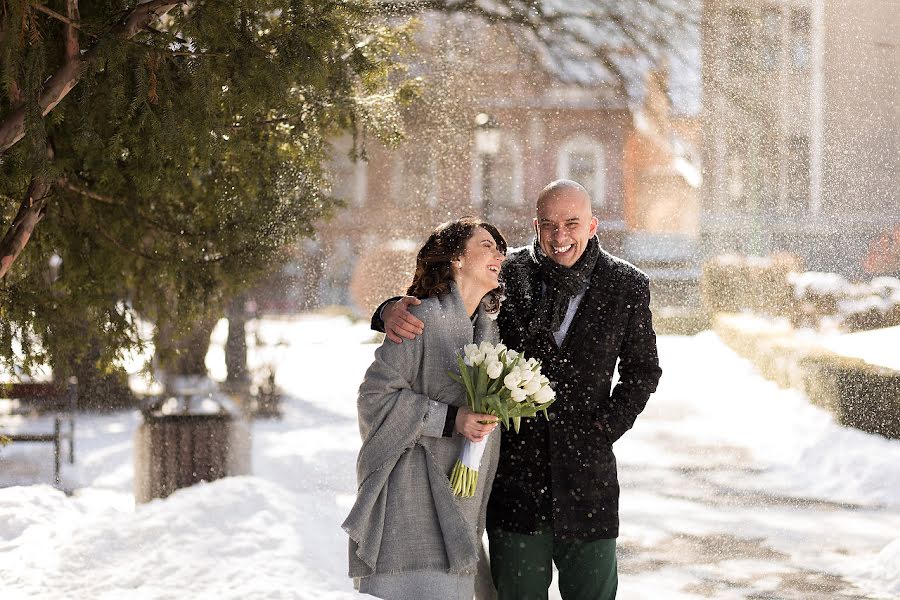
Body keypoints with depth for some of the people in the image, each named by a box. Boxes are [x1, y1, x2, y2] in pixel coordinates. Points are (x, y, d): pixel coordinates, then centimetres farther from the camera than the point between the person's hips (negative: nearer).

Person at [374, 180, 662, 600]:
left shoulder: (626, 287, 2)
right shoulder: (507, 276, -1)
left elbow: (642, 370, 12)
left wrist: (606, 427, -1)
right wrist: (394, 310, -19)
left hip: (586, 473, 0)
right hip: (515, 468, 0)